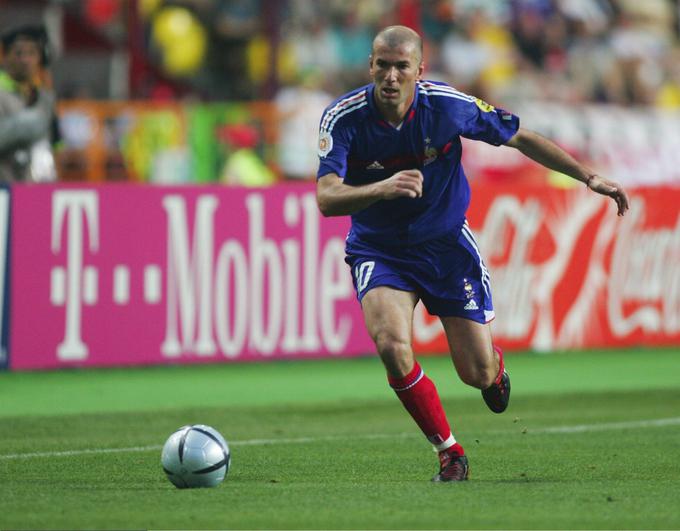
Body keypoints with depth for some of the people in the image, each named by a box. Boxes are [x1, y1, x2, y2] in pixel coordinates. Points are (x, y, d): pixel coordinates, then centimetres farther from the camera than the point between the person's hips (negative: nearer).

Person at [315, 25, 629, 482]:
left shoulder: (448, 106, -18)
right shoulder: (342, 118, -21)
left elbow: (520, 137, -2)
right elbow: (327, 199, -31)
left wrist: (589, 177, -3)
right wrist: (381, 188, -50)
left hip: (447, 244, 1)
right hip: (379, 251, -1)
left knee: (477, 374, -1)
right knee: (392, 345, -28)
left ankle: (495, 365, 42)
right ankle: (450, 454, -6)